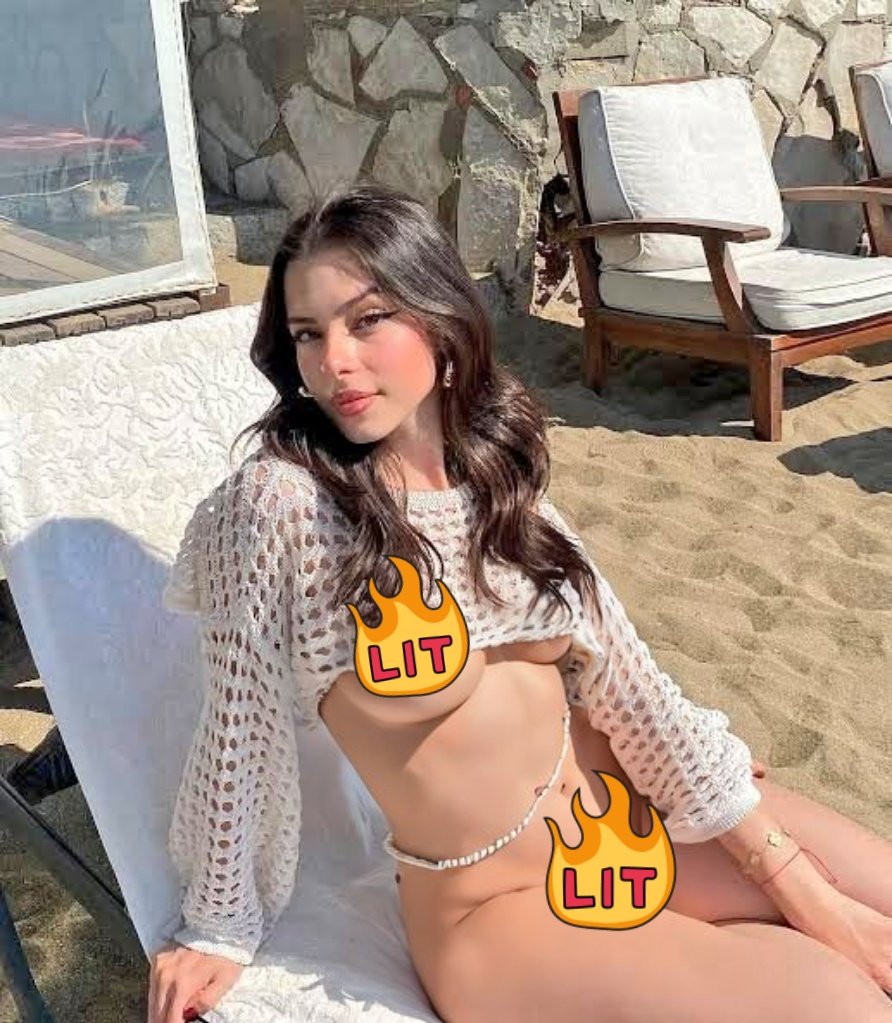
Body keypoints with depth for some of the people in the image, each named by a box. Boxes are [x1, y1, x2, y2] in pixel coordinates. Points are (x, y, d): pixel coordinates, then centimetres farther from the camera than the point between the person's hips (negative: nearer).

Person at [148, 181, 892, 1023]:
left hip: (623, 811, 5)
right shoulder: (283, 501, -21)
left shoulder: (496, 474, -3)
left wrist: (794, 881, -4)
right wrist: (221, 931, -1)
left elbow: (622, 679, -4)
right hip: (494, 911, -5)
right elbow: (238, 720, -12)